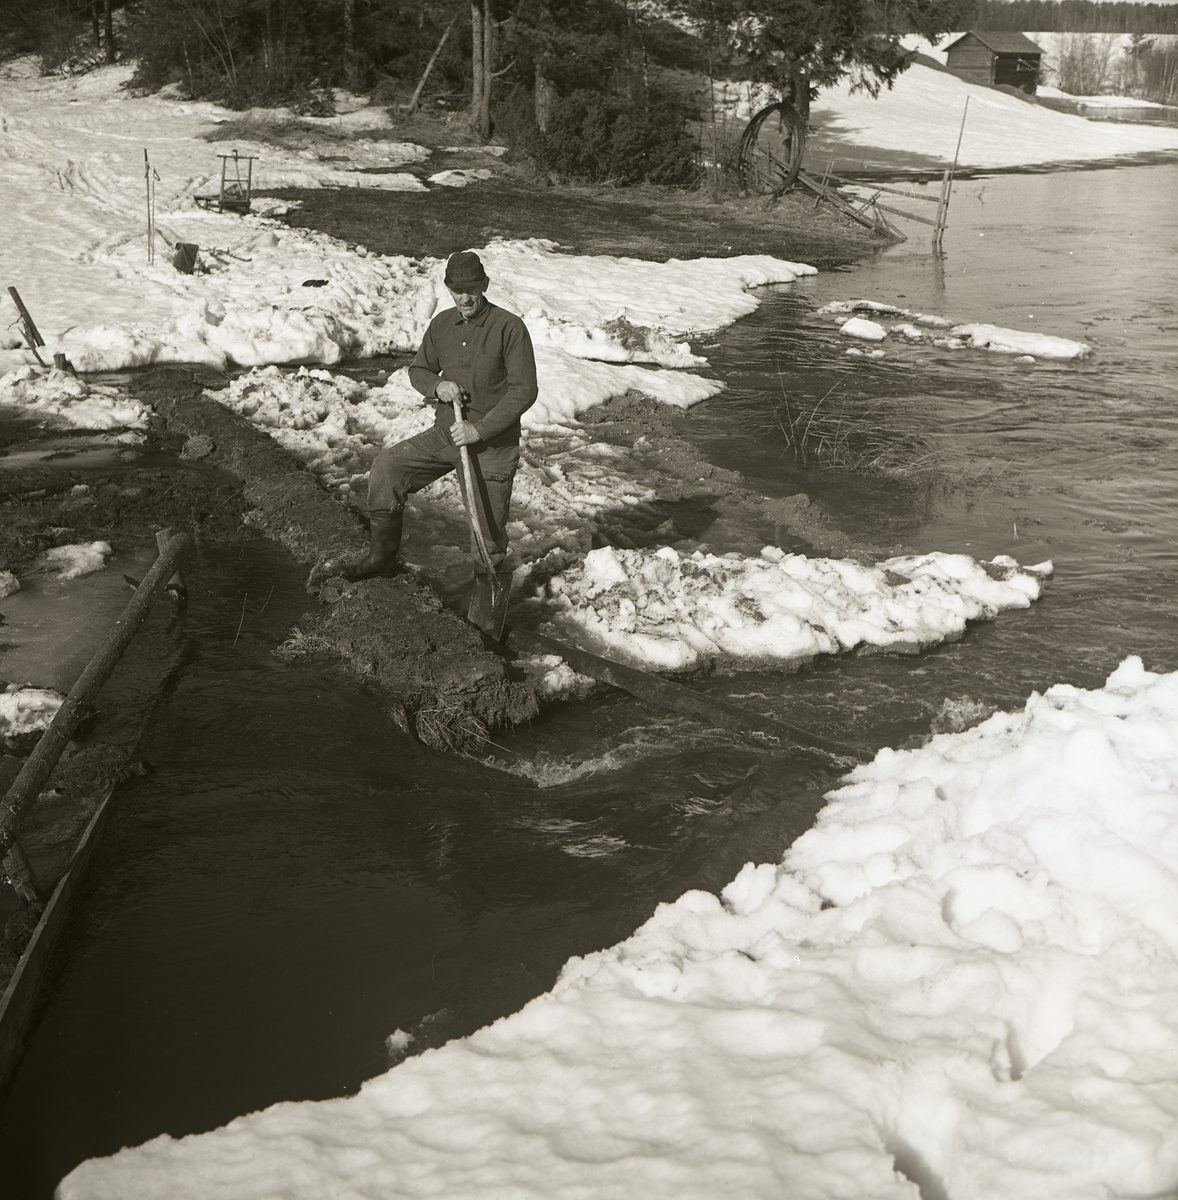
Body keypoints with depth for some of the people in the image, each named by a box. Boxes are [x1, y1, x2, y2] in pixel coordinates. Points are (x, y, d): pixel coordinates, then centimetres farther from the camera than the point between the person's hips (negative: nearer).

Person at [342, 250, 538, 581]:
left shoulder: (509, 327, -13)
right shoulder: (442, 324, 5)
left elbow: (524, 391, -15)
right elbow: (418, 370, 17)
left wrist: (480, 429, -22)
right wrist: (437, 386, -8)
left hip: (492, 445, -5)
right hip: (445, 434, 5)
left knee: (488, 535, -2)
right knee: (387, 466, -8)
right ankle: (382, 556, 3)